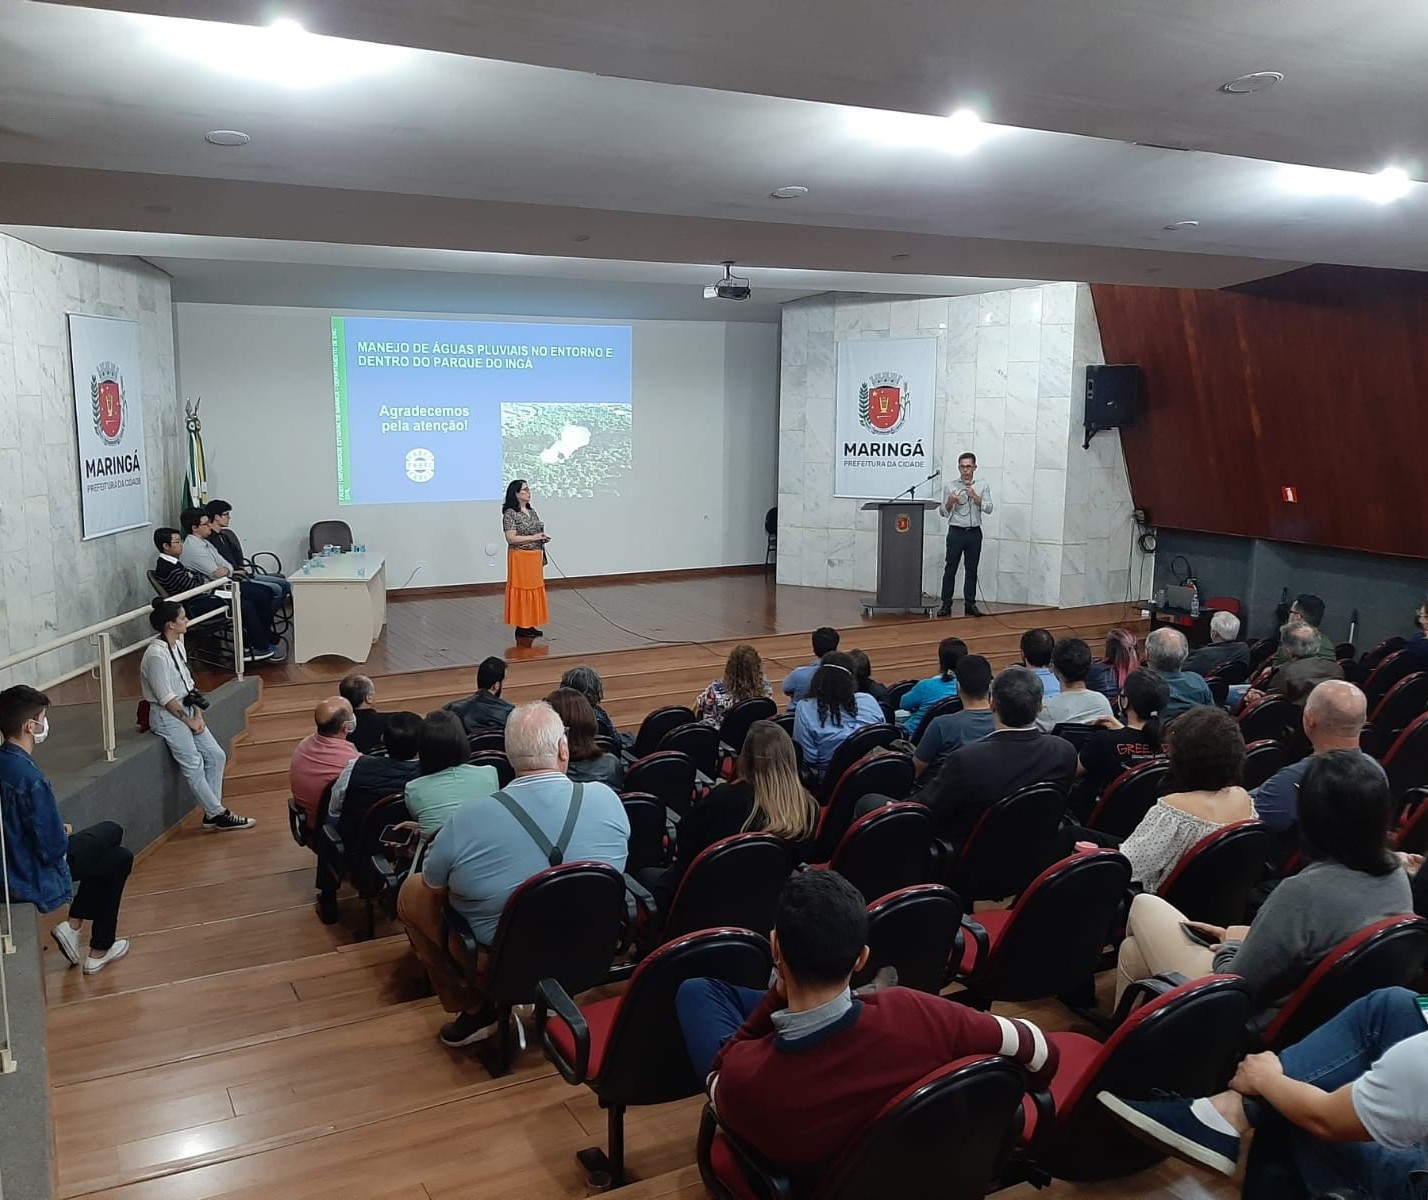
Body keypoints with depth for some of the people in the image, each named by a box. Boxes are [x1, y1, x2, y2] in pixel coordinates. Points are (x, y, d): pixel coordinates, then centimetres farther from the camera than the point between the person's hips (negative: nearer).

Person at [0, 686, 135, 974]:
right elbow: (53, 847, -26)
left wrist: (59, 831, 4)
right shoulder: (30, 778, -31)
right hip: (33, 878, -8)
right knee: (120, 859, 14)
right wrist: (65, 833, -5)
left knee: (111, 832, 22)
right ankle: (99, 951, 23)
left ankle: (73, 925, 18)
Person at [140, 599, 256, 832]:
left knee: (216, 756, 4)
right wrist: (189, 721, -12)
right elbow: (165, 698, -19)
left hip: (186, 710, 9)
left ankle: (212, 815, 10)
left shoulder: (178, 645, 6)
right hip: (167, 716, -9)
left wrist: (198, 715, 0)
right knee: (193, 766, -7)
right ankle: (218, 815, 0)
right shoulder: (156, 654, -21)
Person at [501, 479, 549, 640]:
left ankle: (530, 625, 18)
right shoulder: (510, 514, -12)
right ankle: (521, 627, 4)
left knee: (534, 589, 10)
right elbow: (511, 538, -19)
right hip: (520, 558, -8)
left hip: (535, 557, 8)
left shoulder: (532, 512, 12)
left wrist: (543, 537, 1)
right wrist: (533, 537, -19)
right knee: (522, 590, -3)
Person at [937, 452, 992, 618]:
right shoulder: (951, 487, 3)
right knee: (950, 568, 0)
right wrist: (950, 501, -15)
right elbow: (943, 512, 5)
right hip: (956, 532, -1)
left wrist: (974, 496, -18)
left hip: (974, 532, 1)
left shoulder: (983, 486, 5)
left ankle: (970, 604, 13)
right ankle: (946, 604, 4)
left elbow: (988, 508, -6)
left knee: (972, 569, 6)